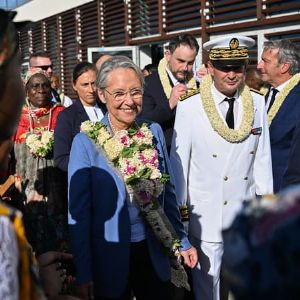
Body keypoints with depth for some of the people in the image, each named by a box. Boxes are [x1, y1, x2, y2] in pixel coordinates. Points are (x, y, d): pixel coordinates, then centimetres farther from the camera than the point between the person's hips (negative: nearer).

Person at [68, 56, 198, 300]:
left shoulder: (154, 133, -2)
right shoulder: (86, 143, -13)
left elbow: (167, 193, 8)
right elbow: (78, 212, -11)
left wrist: (182, 242, 9)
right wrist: (83, 275, -11)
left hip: (153, 253, 4)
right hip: (109, 259, -3)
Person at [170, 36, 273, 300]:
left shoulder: (257, 104, -2)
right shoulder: (189, 108, -12)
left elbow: (262, 156, 4)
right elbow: (179, 161, -6)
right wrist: (180, 207, 0)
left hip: (247, 212, 3)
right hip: (207, 215, -3)